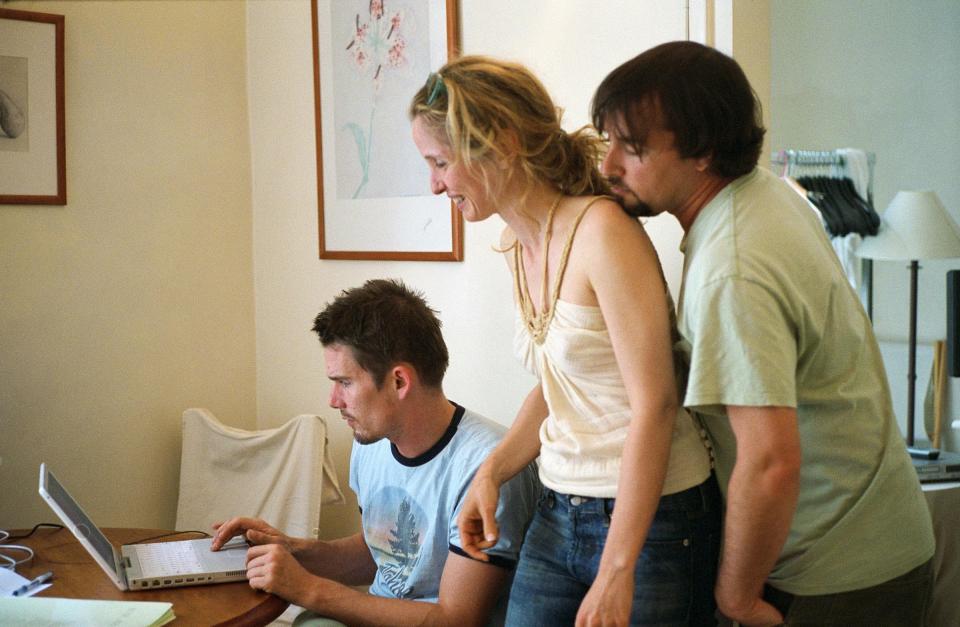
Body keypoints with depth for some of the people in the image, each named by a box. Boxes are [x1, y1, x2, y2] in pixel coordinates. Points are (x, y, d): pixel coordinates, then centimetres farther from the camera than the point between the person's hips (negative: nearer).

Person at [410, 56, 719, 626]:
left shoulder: (602, 230, -18)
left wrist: (616, 571, -22)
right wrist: (492, 473, 4)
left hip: (651, 520, -7)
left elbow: (654, 405, -21)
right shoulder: (523, 248, 7)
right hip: (558, 515, 7)